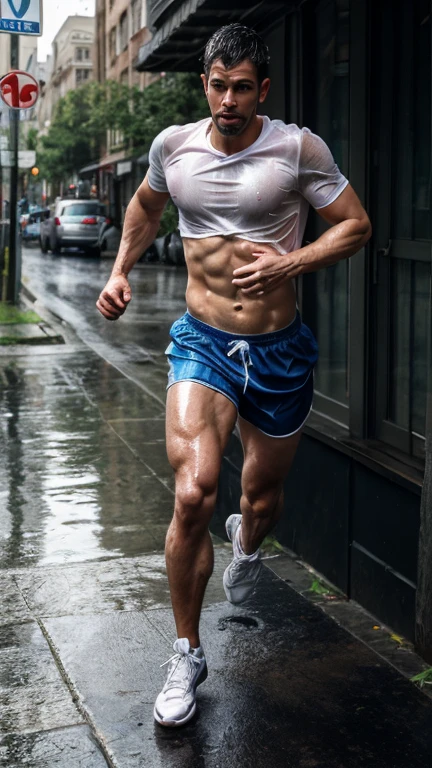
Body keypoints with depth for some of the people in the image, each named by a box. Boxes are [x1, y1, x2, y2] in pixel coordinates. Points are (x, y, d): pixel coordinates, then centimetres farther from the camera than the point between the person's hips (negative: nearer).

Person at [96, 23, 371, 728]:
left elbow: (355, 225, -2)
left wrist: (290, 263, -18)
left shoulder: (298, 149, -8)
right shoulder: (173, 146, 1)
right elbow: (146, 205, 22)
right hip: (203, 344, 0)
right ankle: (187, 655, 2)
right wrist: (120, 272, 10)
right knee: (193, 496, -20)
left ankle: (246, 543, 59)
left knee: (263, 498, 17)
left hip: (280, 352, 0)